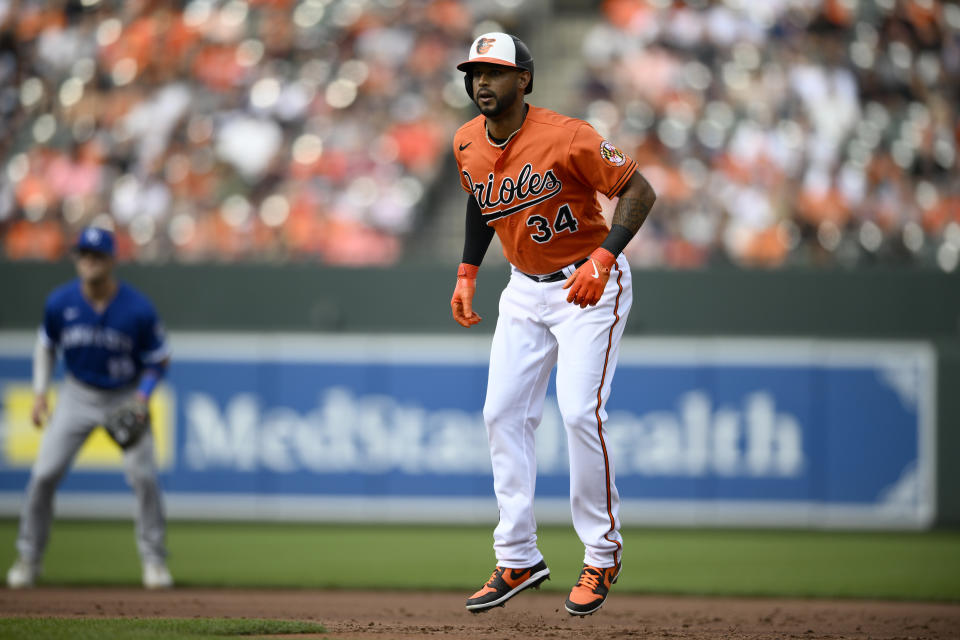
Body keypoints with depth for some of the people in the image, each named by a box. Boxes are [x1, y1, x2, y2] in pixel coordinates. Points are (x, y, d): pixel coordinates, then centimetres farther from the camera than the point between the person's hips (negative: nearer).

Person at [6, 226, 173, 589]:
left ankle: (153, 559, 3)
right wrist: (40, 393, -1)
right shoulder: (60, 302, -12)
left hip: (126, 398, -2)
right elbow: (46, 346, 7)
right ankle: (28, 558, 8)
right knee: (44, 473, -8)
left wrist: (143, 396, -20)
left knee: (142, 474, -15)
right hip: (78, 395, 2)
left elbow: (159, 359, -6)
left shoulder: (138, 309, -19)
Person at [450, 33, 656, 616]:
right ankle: (518, 560, 8)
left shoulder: (566, 137, -23)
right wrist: (467, 275, 12)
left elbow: (639, 190, -20)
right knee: (504, 414, 1)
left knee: (580, 412, -17)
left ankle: (603, 555, -2)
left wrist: (602, 259, -31)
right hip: (525, 290, 7)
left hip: (590, 286, -7)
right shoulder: (468, 144, -2)